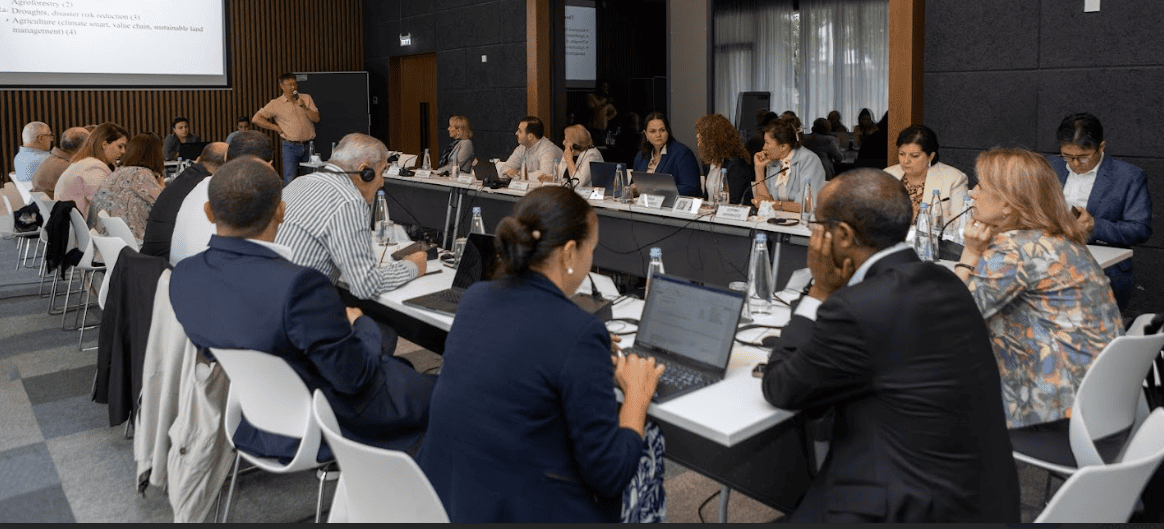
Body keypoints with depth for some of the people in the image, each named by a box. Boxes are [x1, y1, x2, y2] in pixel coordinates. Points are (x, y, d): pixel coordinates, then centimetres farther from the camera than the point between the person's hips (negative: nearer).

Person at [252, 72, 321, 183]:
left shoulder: (306, 98, 10)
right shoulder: (275, 104, 2)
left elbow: (316, 119, 5)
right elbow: (256, 119, -1)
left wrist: (305, 108, -11)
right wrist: (278, 128, -4)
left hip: (308, 145, 3)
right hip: (291, 147, -3)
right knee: (290, 180, -8)